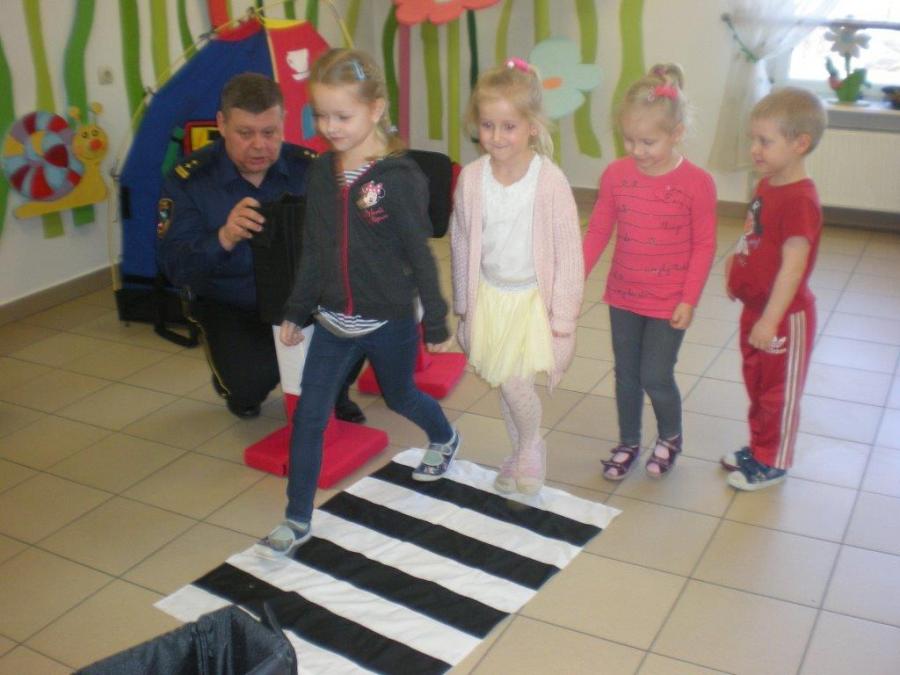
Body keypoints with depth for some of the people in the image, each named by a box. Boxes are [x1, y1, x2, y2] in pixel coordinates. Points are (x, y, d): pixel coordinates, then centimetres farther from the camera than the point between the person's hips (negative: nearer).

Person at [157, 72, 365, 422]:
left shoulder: (309, 167, -10)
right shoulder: (188, 180, -14)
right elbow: (174, 266, -18)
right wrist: (223, 239, -38)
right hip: (231, 308, -2)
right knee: (250, 382, -28)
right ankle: (235, 388, 15)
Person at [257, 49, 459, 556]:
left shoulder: (400, 177, -17)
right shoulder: (323, 172, -1)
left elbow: (421, 257, -12)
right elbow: (313, 251, 6)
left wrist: (436, 324, -7)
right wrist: (297, 311, 10)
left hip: (389, 321, -4)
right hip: (333, 321, 4)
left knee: (400, 397, 20)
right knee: (308, 417, 1)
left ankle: (446, 439, 53)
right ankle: (297, 521, 14)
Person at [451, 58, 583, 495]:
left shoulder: (550, 181, -18)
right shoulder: (471, 179, -7)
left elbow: (569, 254, -11)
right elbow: (461, 247, 4)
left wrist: (562, 322, -8)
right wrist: (463, 308, 11)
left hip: (533, 299, -4)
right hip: (489, 297, 4)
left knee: (514, 380, -12)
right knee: (501, 381, 12)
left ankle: (531, 447, 18)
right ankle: (522, 451, 36)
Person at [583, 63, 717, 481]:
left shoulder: (696, 183, -15)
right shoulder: (616, 174, -6)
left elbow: (704, 246, -10)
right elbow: (598, 231, 2)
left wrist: (689, 299, -12)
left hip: (668, 303, -4)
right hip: (623, 296, 4)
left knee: (655, 377, 1)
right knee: (626, 375, 14)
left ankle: (670, 437, 30)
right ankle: (628, 443, 35)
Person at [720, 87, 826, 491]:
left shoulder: (799, 200, -27)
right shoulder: (767, 186, 2)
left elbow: (792, 268, -28)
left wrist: (770, 321, -27)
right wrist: (736, 263, 4)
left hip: (783, 316, -9)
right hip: (756, 307, 9)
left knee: (779, 390, 9)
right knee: (757, 383, 23)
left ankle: (772, 463, 25)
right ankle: (758, 447, 40)